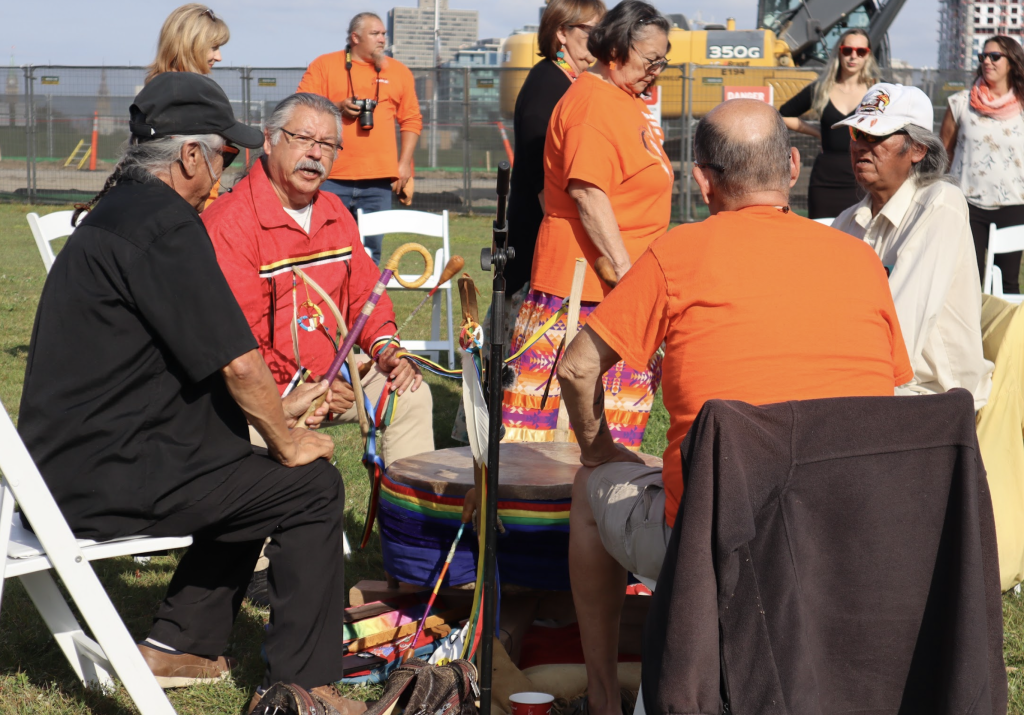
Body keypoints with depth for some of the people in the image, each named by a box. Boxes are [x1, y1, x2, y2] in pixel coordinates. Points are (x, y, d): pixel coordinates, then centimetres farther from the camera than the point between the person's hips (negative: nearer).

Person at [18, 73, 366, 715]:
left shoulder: (117, 212, 17)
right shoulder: (164, 221, -16)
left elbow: (208, 361, 24)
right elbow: (236, 360, -17)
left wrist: (276, 413, 24)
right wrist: (285, 439, -1)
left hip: (67, 464, 10)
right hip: (106, 483, -10)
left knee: (249, 472, 26)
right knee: (311, 485, -2)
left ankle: (182, 644, 28)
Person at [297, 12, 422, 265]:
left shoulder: (399, 72, 12)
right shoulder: (324, 65, 6)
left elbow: (412, 120, 13)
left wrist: (404, 163, 4)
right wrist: (337, 107, -14)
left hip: (379, 178, 2)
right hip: (332, 179, -2)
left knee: (371, 249, 4)